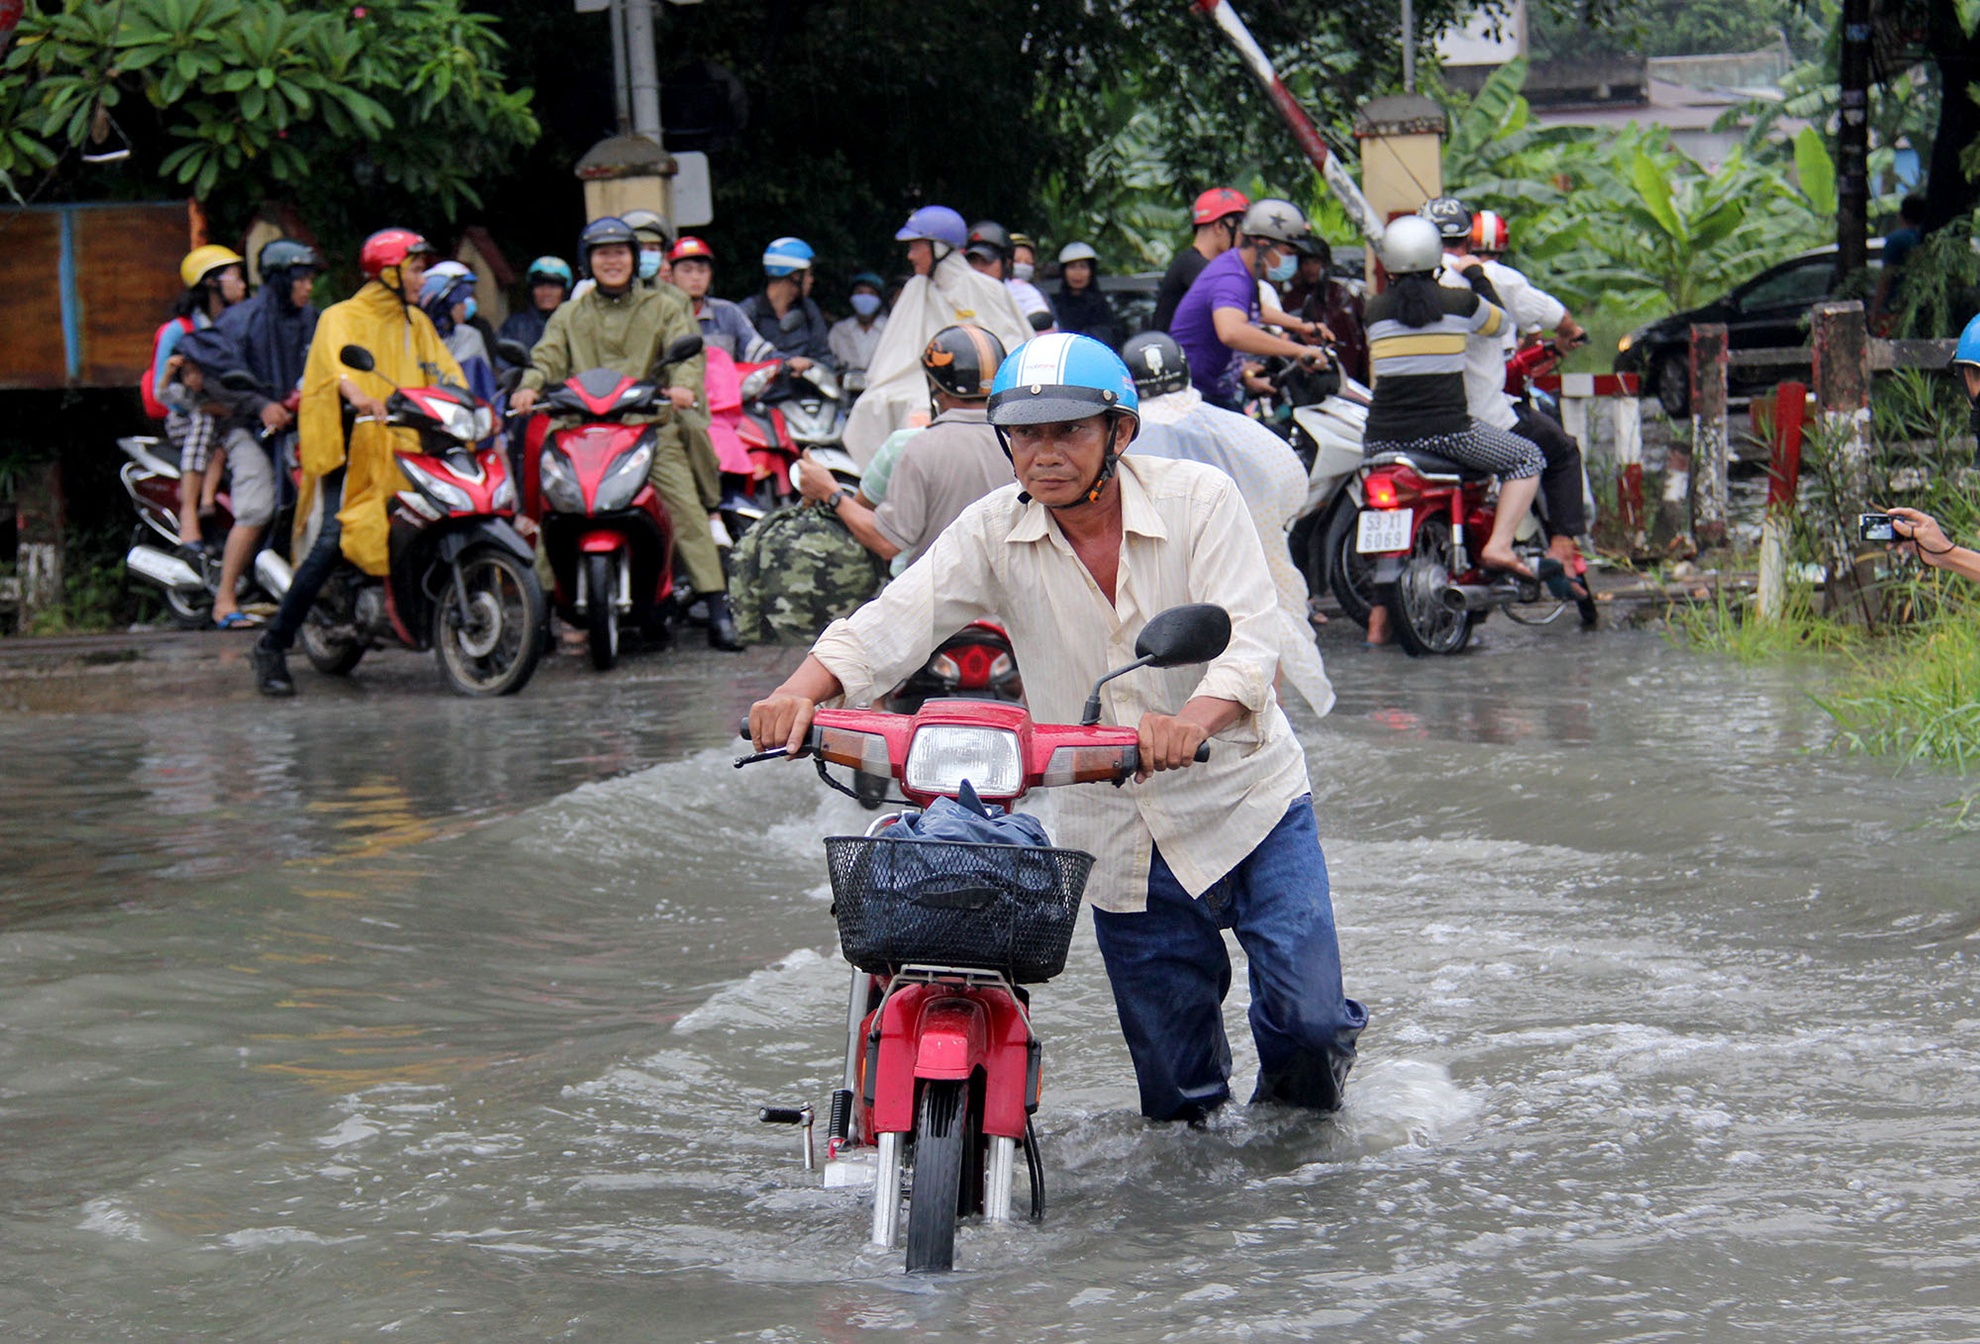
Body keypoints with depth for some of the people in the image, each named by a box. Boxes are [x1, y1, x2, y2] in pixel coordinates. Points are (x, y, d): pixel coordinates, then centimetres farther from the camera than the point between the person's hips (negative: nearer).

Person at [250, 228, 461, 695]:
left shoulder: (416, 324, 22)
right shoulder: (342, 317, 0)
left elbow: (446, 374, 13)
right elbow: (335, 357, -21)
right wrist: (356, 393, -43)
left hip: (403, 451, 7)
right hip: (352, 448, -7)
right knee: (332, 541, -21)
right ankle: (272, 646, -14)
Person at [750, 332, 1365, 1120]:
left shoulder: (1198, 500, -13)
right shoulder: (995, 532, -6)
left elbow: (1248, 638, -24)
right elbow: (896, 620, -17)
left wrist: (1192, 718, -46)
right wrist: (803, 690, -36)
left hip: (1244, 797, -2)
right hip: (1122, 837, 2)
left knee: (1307, 1014, -12)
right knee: (1174, 1097, 8)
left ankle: (1295, 1081, 24)